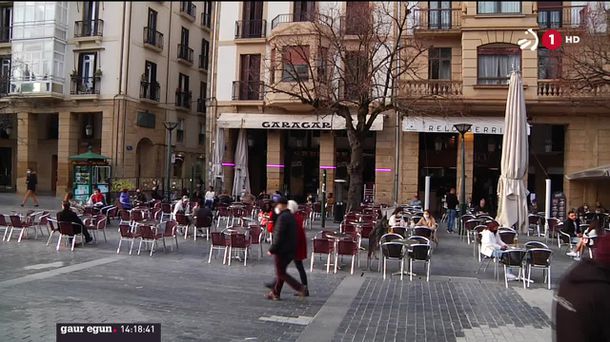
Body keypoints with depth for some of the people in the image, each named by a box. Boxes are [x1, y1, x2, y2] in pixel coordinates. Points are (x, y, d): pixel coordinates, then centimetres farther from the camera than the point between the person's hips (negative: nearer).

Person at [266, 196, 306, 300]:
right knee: (281, 272, 16)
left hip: (282, 250, -9)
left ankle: (299, 287, -6)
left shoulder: (282, 218, -18)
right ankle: (275, 293, 23)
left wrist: (271, 250, -16)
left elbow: (278, 236, -22)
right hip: (291, 250, 9)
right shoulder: (291, 216, 12)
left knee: (280, 273, 0)